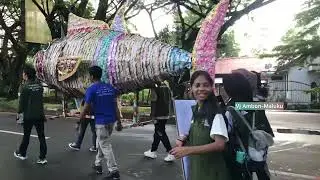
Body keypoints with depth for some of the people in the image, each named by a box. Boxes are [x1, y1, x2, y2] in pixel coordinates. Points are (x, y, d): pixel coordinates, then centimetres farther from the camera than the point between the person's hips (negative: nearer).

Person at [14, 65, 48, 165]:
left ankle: (22, 153, 34)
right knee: (41, 136, 5)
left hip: (28, 115, -3)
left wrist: (20, 111, 7)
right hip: (40, 115, 4)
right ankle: (42, 157, 6)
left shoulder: (25, 86, -13)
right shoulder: (39, 85, 2)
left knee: (26, 135, 14)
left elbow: (22, 101, -9)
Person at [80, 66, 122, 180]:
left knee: (105, 146, 1)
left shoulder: (91, 89, -11)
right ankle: (98, 165, 33)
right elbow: (115, 106, 5)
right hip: (111, 120, 7)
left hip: (101, 121, -7)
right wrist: (119, 122, 9)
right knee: (100, 142, 23)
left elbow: (86, 109, -11)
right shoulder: (110, 87, 6)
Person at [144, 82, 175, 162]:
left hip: (159, 116, -8)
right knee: (157, 132, 16)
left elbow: (154, 103, -15)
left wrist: (153, 116, -12)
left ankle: (171, 153, -4)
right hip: (166, 114, 8)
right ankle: (153, 151, 26)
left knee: (161, 134, -2)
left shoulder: (155, 89, -12)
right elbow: (169, 101, 14)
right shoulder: (167, 88, 9)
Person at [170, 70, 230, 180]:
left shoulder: (216, 113, -18)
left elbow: (220, 145, -25)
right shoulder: (195, 111, 3)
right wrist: (184, 139, -4)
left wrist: (187, 150, -29)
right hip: (195, 168, 7)